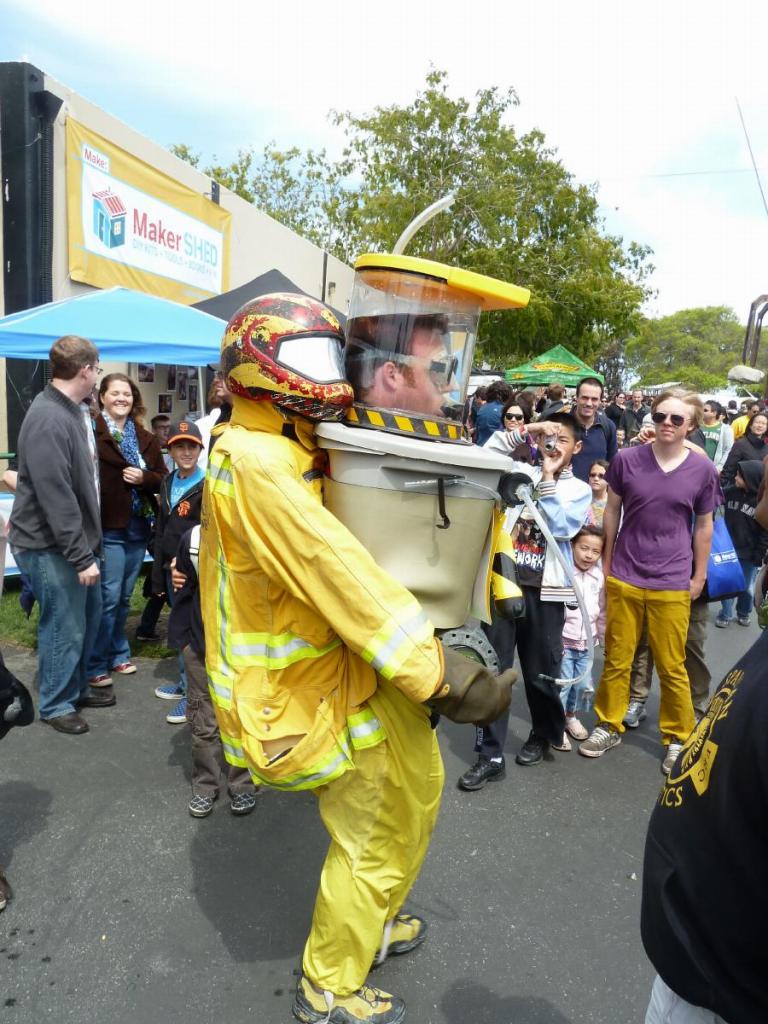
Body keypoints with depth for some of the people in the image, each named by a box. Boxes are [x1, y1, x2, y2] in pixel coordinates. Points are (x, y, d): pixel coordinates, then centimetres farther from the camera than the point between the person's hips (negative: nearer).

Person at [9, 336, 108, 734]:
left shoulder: (76, 411, 8)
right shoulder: (49, 419, -23)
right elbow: (55, 496, -26)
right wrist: (81, 556, -23)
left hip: (75, 540, 9)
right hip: (50, 546, -9)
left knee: (89, 615, 18)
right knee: (64, 627, 2)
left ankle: (77, 687, 36)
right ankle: (56, 705, 21)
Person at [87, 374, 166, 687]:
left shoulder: (146, 438, 12)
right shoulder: (92, 432, -9)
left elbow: (162, 478, 14)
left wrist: (144, 477, -7)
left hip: (138, 526, 6)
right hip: (108, 528, -6)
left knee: (124, 597, 16)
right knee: (108, 597, -4)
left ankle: (117, 654, 30)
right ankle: (94, 665, 10)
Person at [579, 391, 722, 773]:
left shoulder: (702, 470, -3)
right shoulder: (627, 459, -4)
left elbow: (703, 526, 7)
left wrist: (699, 576, 9)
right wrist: (606, 563, 7)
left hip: (672, 584, 0)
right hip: (624, 578, 1)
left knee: (672, 667, 10)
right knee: (616, 660, 10)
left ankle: (677, 737, 27)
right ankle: (609, 725, 27)